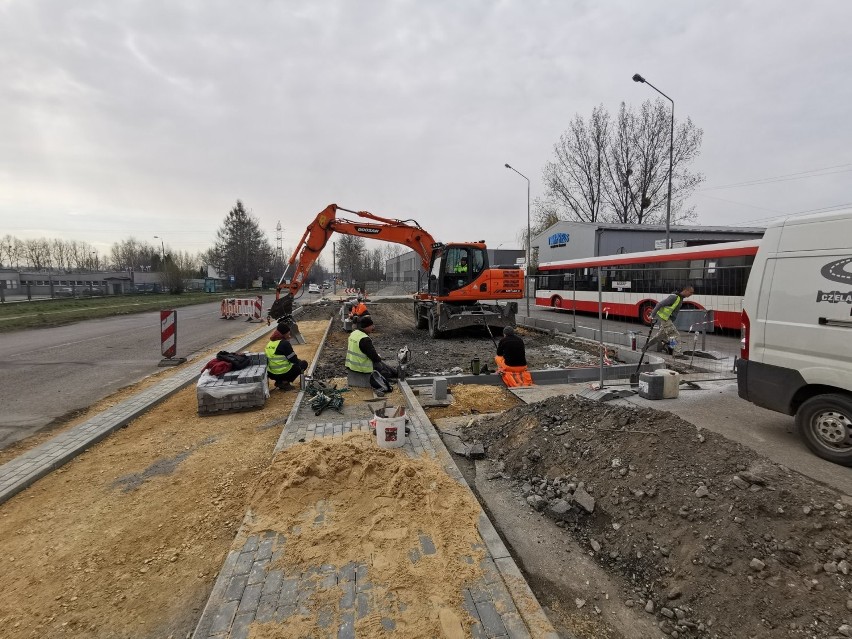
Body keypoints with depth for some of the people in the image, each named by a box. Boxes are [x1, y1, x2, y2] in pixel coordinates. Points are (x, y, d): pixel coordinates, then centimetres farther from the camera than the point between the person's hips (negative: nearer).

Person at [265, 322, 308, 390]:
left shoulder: (270, 343, 7)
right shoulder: (285, 343, -16)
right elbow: (294, 360, -11)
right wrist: (300, 361, 9)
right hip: (283, 373, -8)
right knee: (304, 364, 8)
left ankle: (279, 382, 12)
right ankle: (285, 382, -1)